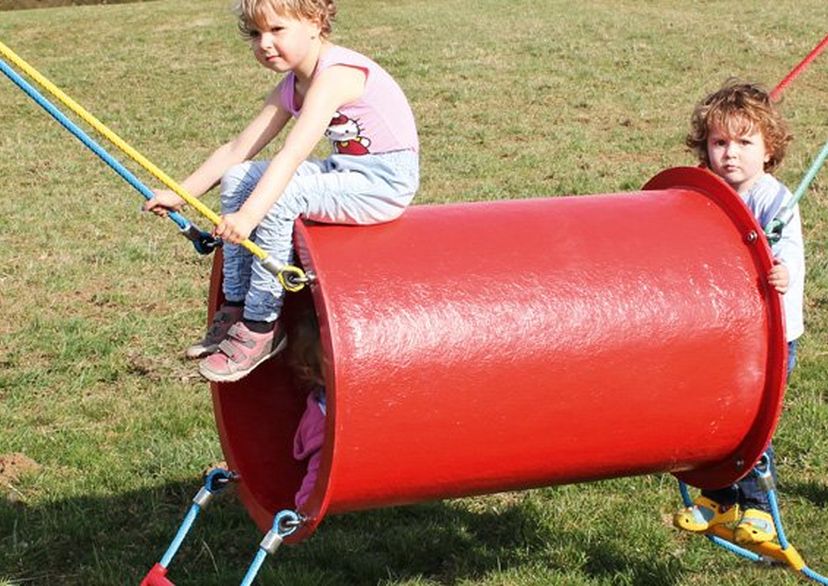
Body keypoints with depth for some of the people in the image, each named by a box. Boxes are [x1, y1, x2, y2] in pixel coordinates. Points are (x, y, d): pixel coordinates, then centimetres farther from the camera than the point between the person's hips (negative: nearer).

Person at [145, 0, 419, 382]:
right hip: (346, 172, 10)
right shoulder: (291, 88, 7)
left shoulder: (335, 73, -21)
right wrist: (179, 194, 0)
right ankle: (236, 305, 7)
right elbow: (237, 150, 7)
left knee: (279, 197, -27)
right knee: (237, 179, 2)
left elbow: (292, 156, -33)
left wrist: (249, 214, -42)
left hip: (384, 182, -10)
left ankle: (261, 326, -13)